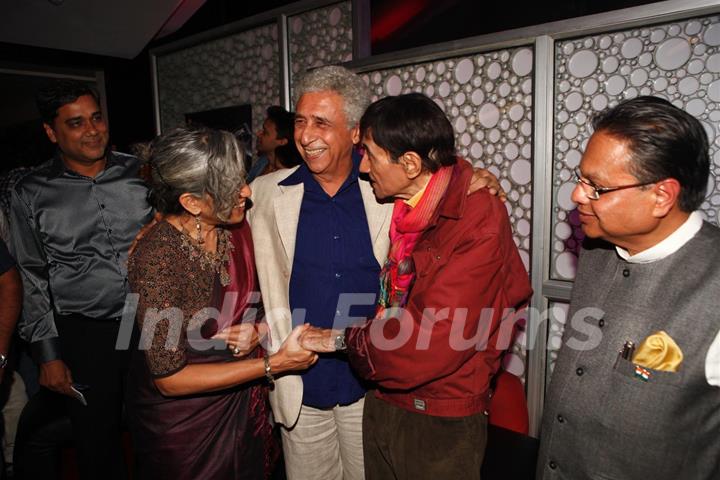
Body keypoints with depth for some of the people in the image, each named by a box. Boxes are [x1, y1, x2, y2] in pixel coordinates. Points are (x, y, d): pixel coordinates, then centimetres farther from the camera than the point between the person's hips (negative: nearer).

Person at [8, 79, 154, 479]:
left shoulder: (139, 173, 0)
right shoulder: (32, 193, -1)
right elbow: (32, 278, 3)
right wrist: (48, 354, 0)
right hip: (83, 336, 0)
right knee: (96, 446, 14)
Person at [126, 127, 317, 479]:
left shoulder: (236, 229, -8)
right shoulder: (157, 257, -27)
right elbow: (170, 379, -23)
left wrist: (258, 329, -16)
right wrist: (274, 364, -24)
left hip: (243, 403, 5)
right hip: (182, 420, -5)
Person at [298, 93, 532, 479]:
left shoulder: (479, 222, -23)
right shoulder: (405, 206, -1)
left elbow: (434, 338, -26)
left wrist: (345, 340, -15)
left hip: (441, 420, -6)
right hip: (383, 399, 6)